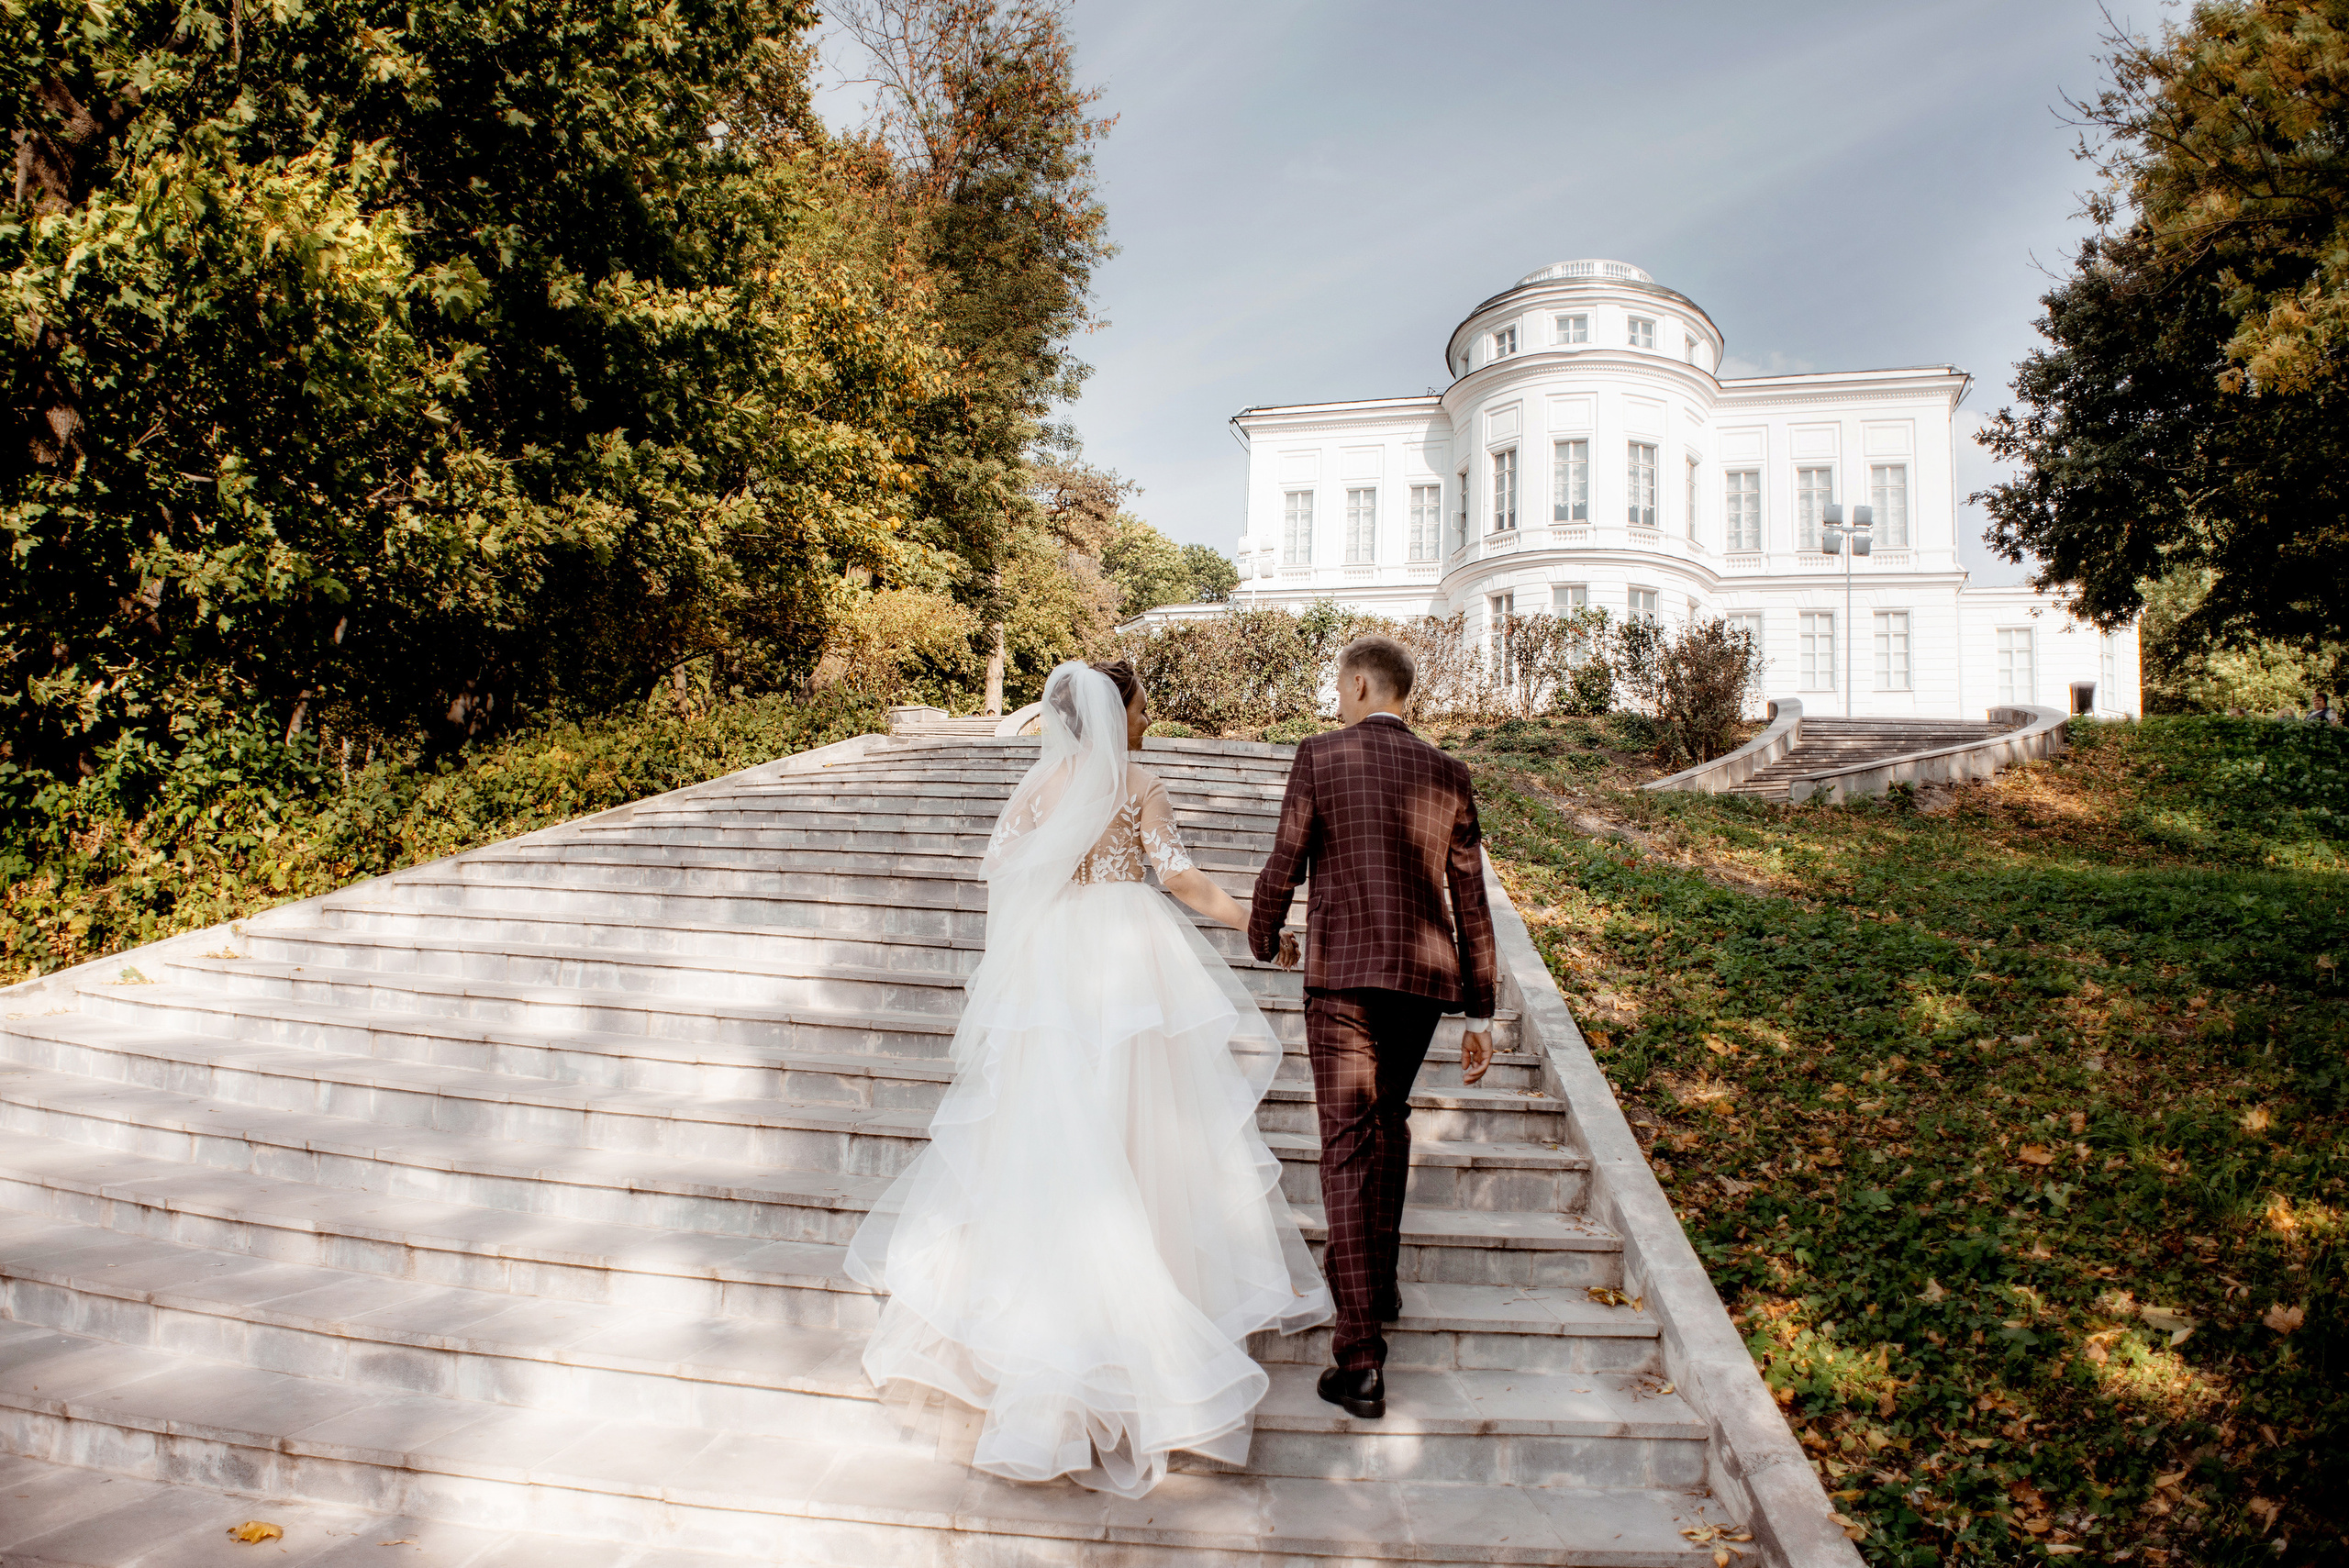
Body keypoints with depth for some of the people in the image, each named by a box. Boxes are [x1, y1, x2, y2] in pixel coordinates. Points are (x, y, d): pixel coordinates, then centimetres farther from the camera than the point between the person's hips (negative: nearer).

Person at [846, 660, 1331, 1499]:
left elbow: (998, 863, 4)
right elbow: (1177, 873, -9)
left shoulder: (1039, 782, 6)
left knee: (1043, 1126, 10)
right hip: (1127, 951, -3)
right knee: (1140, 1123, 3)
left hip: (1048, 958, 4)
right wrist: (1252, 920, -3)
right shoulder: (1139, 784, -3)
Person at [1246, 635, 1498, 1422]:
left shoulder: (1320, 756, -3)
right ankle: (1380, 1276, 40)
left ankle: (1361, 1361, -5)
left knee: (1347, 1150, -3)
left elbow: (1284, 865, -3)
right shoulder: (1446, 774, 7)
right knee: (1389, 1118, 26)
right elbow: (1470, 898, 7)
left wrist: (1265, 934, 19)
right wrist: (1480, 1014, 11)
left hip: (1342, 974, -4)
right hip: (1424, 977, 4)